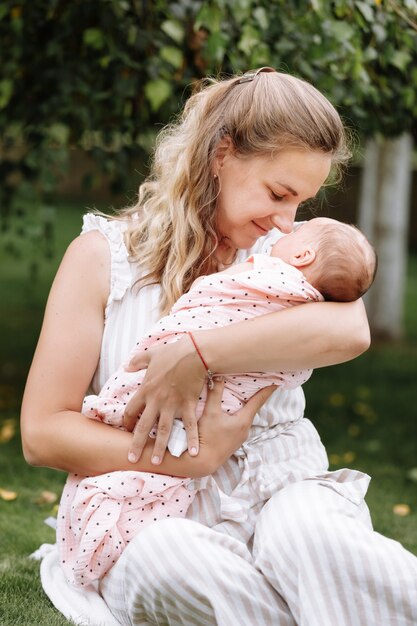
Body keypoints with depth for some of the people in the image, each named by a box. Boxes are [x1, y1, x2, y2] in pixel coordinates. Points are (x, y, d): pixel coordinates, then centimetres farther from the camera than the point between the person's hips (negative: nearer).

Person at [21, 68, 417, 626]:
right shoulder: (105, 254, 4)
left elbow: (350, 330, -15)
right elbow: (42, 432, -3)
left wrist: (193, 355, -23)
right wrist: (192, 457, -15)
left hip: (281, 492, 1)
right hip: (161, 516, 0)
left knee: (307, 529, -35)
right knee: (159, 557, -35)